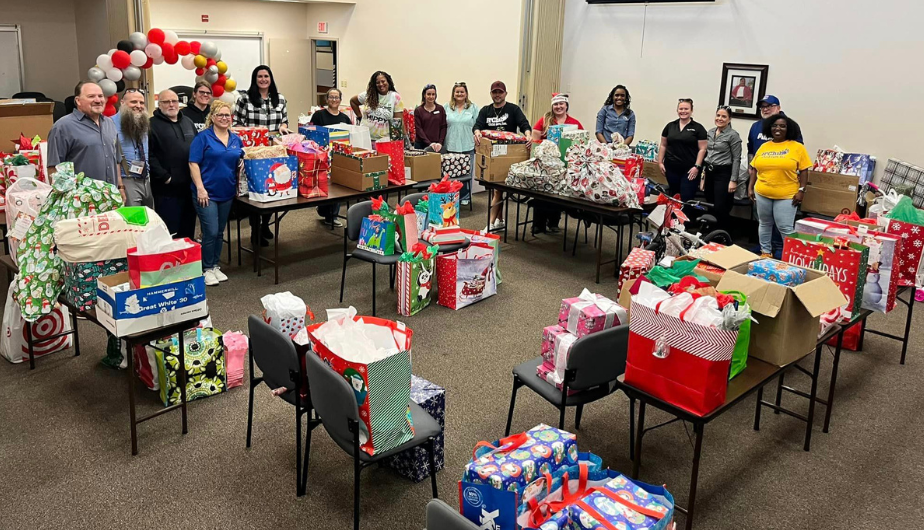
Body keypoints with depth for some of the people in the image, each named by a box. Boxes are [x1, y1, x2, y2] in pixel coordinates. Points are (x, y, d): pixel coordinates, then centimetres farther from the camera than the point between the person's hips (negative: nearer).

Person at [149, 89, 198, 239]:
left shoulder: (188, 122, 17)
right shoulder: (152, 125, -5)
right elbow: (149, 155, -14)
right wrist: (164, 177, -16)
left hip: (190, 186, 6)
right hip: (167, 188, -6)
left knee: (188, 229, 15)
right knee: (169, 232, -1)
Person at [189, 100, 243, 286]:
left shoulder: (236, 140, 10)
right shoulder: (203, 137, -6)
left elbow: (240, 164, 19)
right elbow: (193, 164, -10)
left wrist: (238, 186, 6)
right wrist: (200, 188, -18)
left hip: (227, 193, 5)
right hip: (207, 193, -5)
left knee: (219, 232, 13)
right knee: (211, 232, -6)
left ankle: (215, 266, 25)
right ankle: (207, 269, 8)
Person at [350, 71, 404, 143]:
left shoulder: (395, 97, -2)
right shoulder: (368, 95, 5)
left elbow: (398, 121, -5)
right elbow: (352, 101, 21)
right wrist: (360, 116, 12)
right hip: (365, 138, 3)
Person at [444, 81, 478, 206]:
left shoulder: (473, 108, 6)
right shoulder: (447, 107, 9)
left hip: (467, 146, 0)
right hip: (451, 146, 1)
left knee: (466, 173, 4)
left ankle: (465, 197, 16)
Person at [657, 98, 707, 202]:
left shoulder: (698, 128, -2)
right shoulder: (670, 126, 9)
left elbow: (702, 149, -5)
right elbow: (663, 145, 13)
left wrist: (697, 166, -13)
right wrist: (660, 162, 6)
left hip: (690, 170, -4)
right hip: (671, 168, 4)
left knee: (686, 198, -7)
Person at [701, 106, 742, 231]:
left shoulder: (733, 135, -10)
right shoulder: (710, 132, 10)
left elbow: (736, 159, -10)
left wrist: (733, 180, -15)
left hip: (723, 173, -6)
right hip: (709, 172, 6)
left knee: (720, 208, -8)